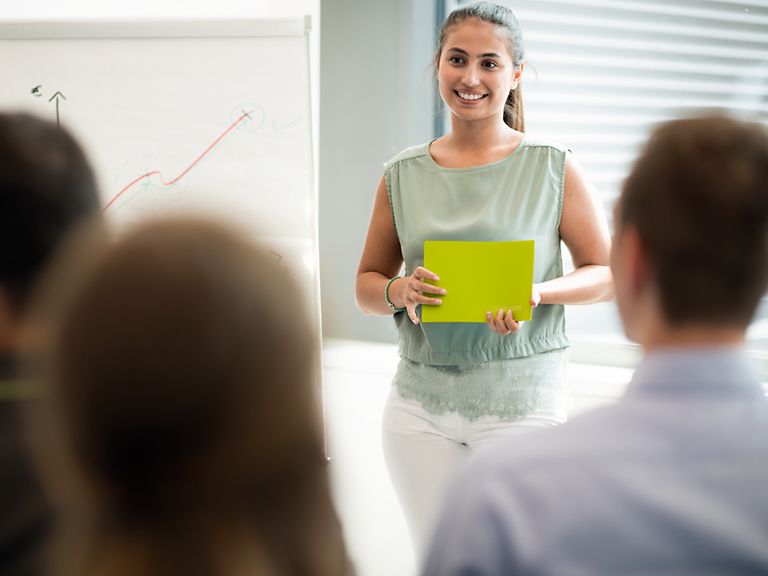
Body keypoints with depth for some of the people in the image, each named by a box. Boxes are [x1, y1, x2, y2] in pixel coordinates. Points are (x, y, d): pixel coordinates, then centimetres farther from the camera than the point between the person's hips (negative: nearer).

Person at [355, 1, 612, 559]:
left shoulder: (554, 168, -2)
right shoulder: (402, 176, 6)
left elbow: (607, 272, 1)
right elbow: (367, 283, 13)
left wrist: (537, 293, -17)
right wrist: (400, 291, -10)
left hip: (520, 399, -3)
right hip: (421, 399, 3)